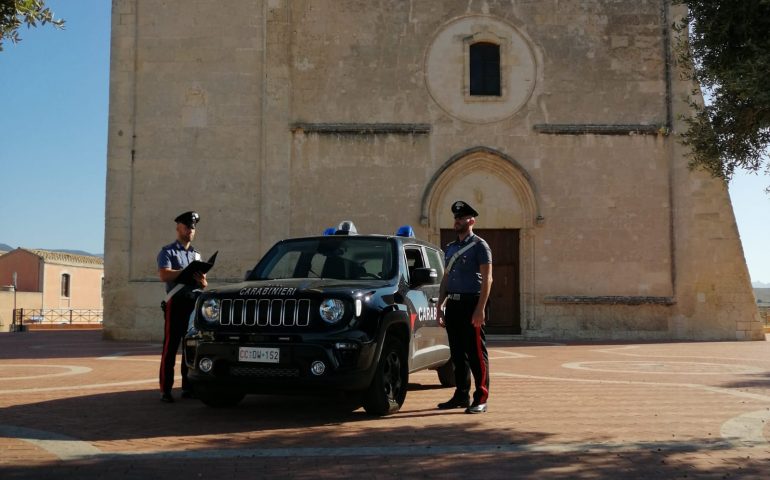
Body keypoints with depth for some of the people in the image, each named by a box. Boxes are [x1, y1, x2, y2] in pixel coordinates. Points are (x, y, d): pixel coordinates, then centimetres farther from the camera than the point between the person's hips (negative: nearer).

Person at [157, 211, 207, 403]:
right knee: (170, 347, -6)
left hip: (195, 303, 6)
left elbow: (203, 283, 17)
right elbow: (164, 275, -13)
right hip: (176, 302, -6)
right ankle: (165, 390, -6)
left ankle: (188, 387, 14)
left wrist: (202, 281, -6)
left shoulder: (196, 254, 21)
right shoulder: (168, 252, 4)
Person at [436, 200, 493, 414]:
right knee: (457, 353, 11)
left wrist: (480, 309, -18)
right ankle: (461, 396, 20)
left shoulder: (480, 246, -4)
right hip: (453, 304, 7)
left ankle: (481, 399, 0)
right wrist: (440, 307, 12)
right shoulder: (450, 248, 17)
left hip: (471, 303, -7)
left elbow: (487, 279, -10)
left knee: (476, 353, -4)